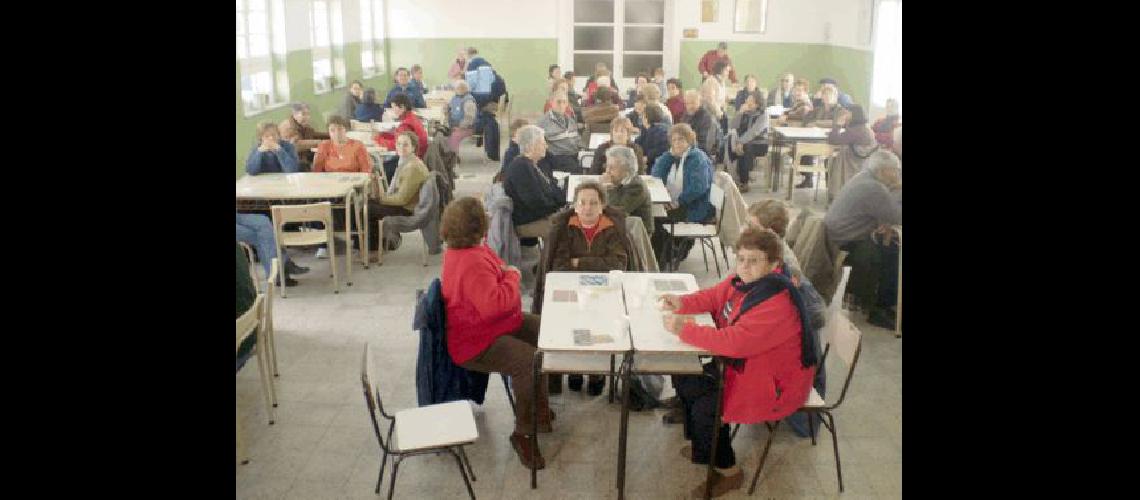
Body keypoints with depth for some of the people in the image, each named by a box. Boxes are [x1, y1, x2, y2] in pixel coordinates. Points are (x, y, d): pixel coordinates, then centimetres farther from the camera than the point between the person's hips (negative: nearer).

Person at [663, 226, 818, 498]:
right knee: (685, 379, 8)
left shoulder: (777, 301, -32)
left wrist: (684, 329, -34)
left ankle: (728, 471, 8)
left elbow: (735, 341, -39)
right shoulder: (744, 279, -5)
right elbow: (713, 297, 11)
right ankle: (702, 443, 31)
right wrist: (682, 303, -9)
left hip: (775, 383, -9)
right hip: (743, 364, 9)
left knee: (704, 408, -18)